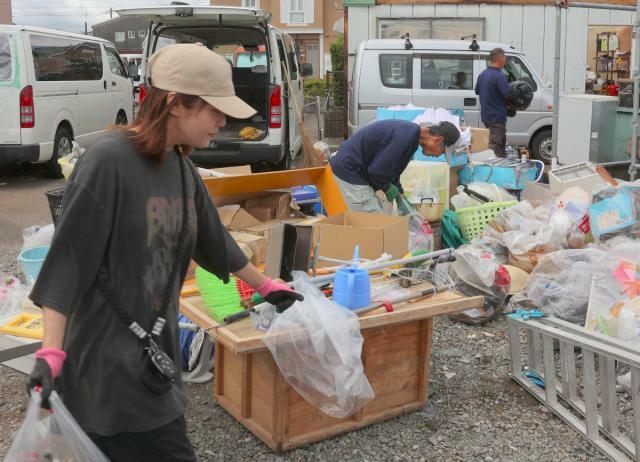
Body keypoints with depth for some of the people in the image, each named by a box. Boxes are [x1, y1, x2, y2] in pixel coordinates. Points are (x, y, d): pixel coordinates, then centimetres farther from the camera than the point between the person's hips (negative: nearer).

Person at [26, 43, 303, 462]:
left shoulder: (182, 169, 6)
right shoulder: (109, 161, -18)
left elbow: (213, 242, 20)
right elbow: (67, 261, -17)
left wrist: (267, 287, 30)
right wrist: (52, 352, -22)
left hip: (155, 351, 7)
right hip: (109, 359, -7)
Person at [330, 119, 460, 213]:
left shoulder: (410, 131, 6)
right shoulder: (405, 137, -26)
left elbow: (391, 168, 18)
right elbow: (377, 170, -25)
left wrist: (399, 194, 15)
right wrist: (388, 189, -7)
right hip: (349, 168, -10)